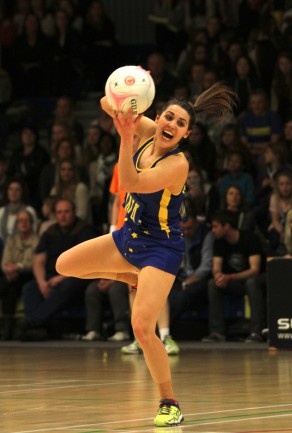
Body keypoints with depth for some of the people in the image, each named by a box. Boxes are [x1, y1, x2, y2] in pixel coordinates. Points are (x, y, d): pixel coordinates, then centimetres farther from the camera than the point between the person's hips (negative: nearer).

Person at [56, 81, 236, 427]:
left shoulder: (178, 164, -27)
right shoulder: (146, 132, -7)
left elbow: (129, 183, -36)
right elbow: (107, 104, -9)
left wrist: (126, 138, -47)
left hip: (160, 249, -8)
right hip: (128, 236, 8)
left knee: (142, 328, -19)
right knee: (64, 266, 11)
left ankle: (170, 404, -3)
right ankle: (132, 276, 30)